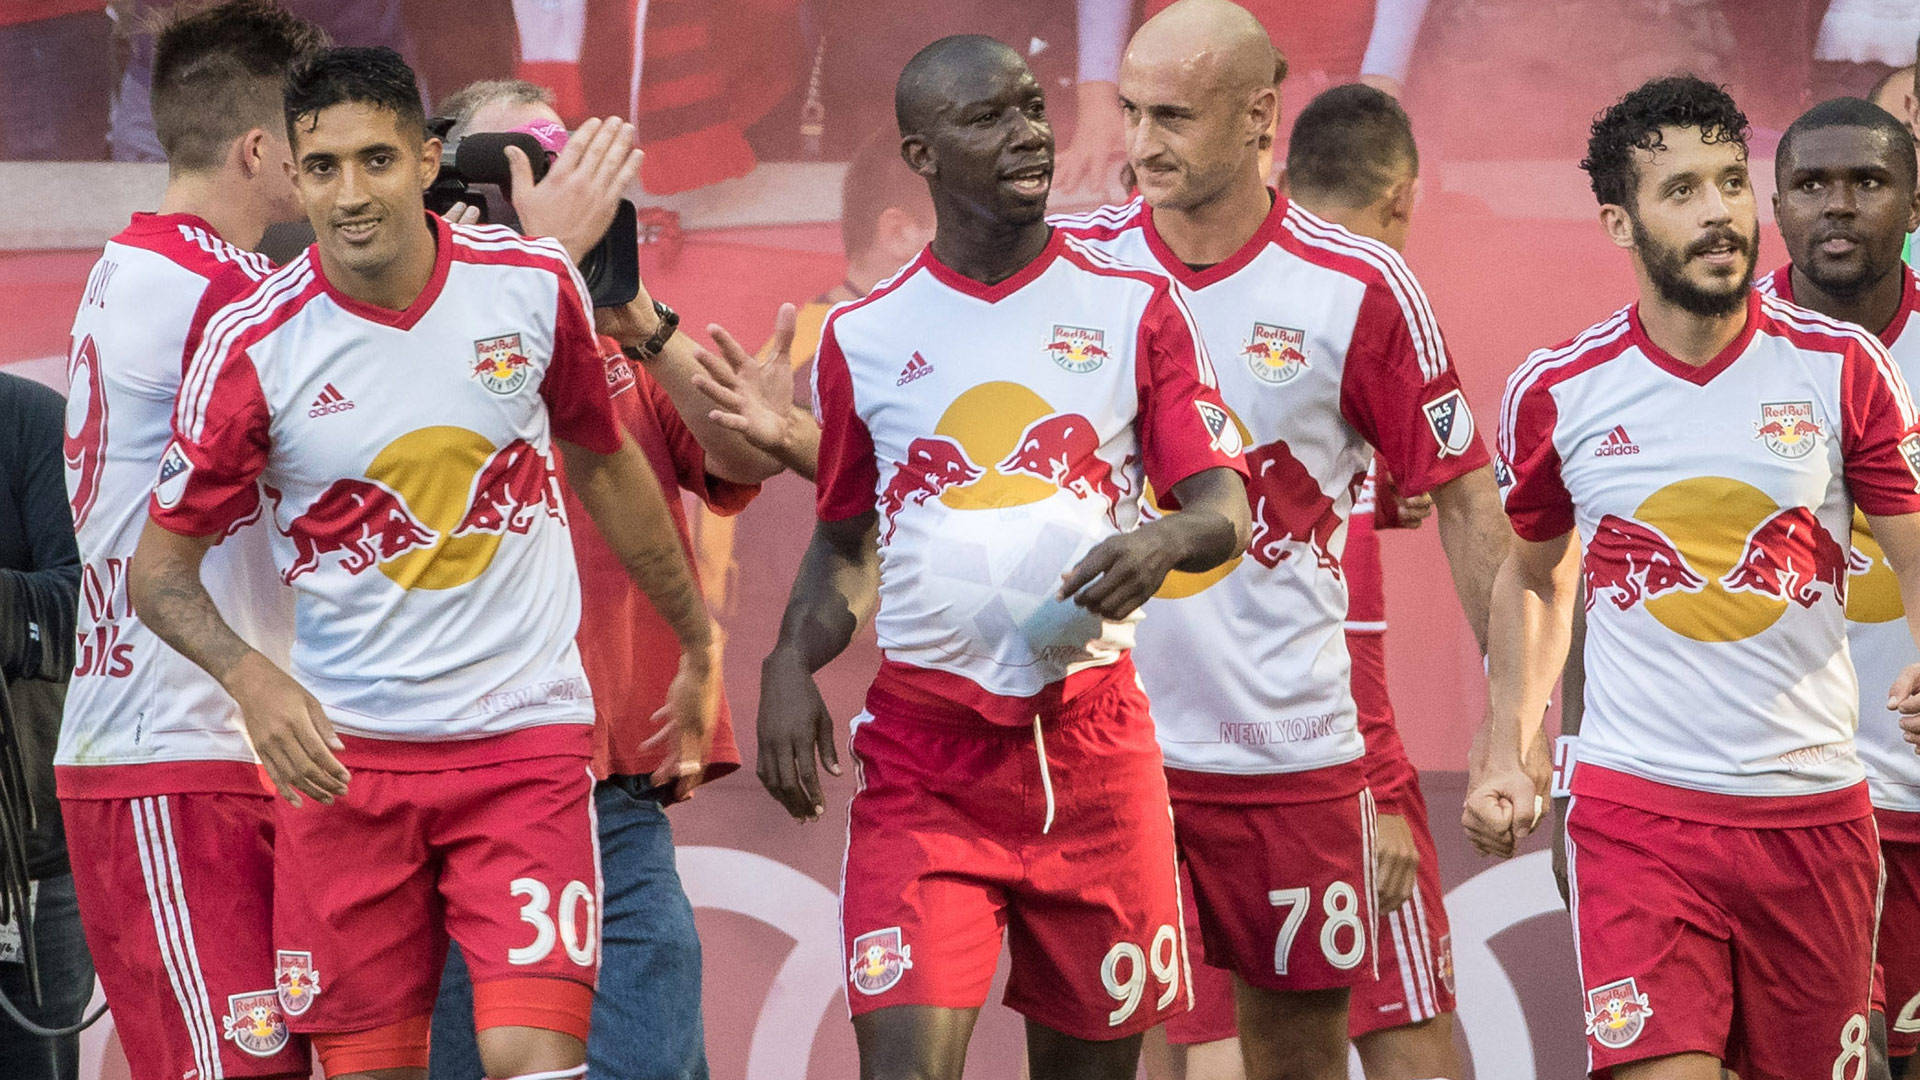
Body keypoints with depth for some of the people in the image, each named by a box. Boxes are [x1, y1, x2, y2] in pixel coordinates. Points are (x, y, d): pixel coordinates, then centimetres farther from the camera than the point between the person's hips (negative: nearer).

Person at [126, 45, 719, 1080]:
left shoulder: (534, 284, -3)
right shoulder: (252, 344, -9)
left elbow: (604, 462, 16)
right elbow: (161, 567, -1)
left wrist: (697, 646, 25)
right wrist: (254, 680, -21)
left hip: (526, 733, 0)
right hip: (343, 751, 0)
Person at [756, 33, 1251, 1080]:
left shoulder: (1132, 308, 5)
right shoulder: (863, 335, 7)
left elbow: (1224, 508, 1)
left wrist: (1166, 540, -22)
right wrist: (791, 659, -1)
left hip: (1094, 746, 1)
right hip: (923, 753, -1)